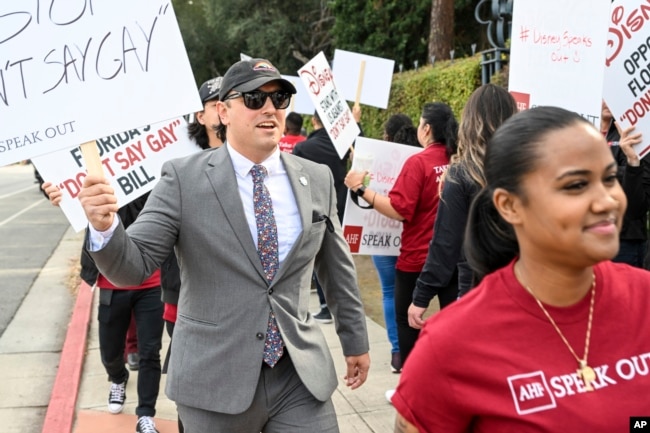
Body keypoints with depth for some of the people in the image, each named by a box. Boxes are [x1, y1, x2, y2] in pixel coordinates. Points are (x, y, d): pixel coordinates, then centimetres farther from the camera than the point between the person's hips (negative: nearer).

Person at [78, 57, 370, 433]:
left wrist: (355, 341, 19)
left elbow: (338, 267, 13)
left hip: (301, 377, 2)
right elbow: (135, 265, -9)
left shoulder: (318, 179, 3)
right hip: (215, 378, -2)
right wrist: (105, 226, -29)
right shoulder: (184, 178, -6)